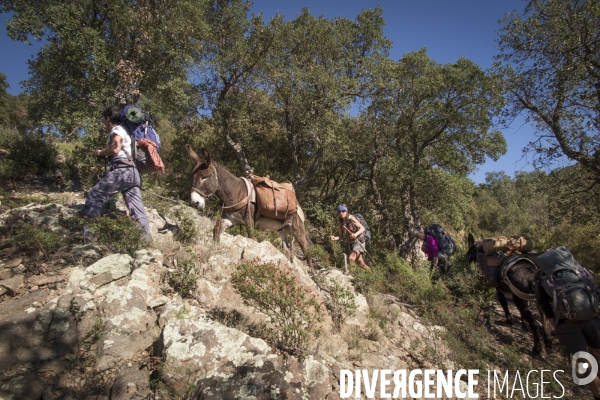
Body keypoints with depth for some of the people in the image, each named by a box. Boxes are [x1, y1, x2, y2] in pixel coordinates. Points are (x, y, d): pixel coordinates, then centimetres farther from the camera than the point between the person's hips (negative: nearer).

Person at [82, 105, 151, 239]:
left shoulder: (117, 130, 2)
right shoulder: (124, 131, 30)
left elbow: (115, 149, -15)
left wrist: (100, 152, 1)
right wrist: (104, 152, 21)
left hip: (121, 171, -9)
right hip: (132, 172, 9)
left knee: (93, 197, -3)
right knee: (137, 209, 4)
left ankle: (87, 234, -4)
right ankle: (146, 239, 1)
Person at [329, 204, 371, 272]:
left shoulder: (351, 218, -12)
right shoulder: (340, 223, 3)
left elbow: (362, 228, -14)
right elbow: (341, 235, 9)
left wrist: (356, 234, -32)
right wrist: (334, 238, -11)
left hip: (359, 241, -6)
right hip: (350, 243, 6)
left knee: (351, 258, -24)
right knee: (359, 262, 10)